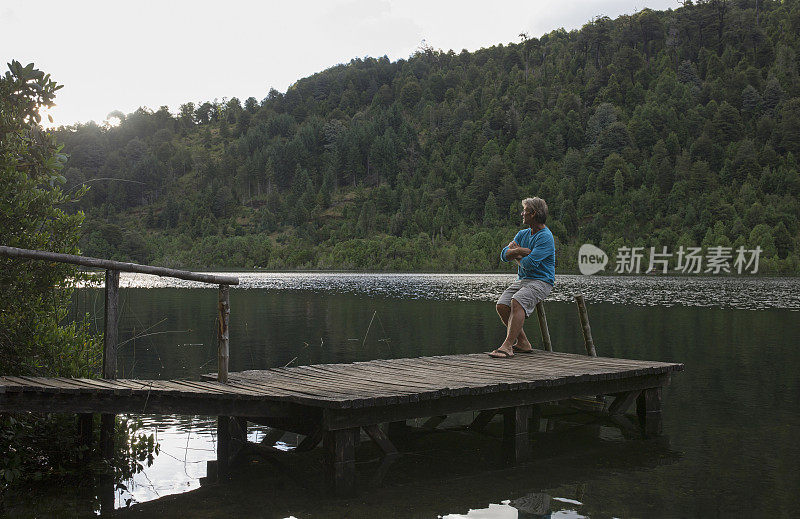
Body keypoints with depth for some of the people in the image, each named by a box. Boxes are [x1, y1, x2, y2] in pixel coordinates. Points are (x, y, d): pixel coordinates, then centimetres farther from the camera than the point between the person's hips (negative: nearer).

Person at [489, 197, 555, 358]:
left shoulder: (546, 237, -13)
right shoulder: (522, 234, 15)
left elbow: (529, 264, -21)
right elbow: (504, 254, 4)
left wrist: (515, 253, -2)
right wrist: (521, 251, -15)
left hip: (541, 281, -8)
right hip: (522, 280, 8)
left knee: (517, 302, -31)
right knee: (502, 305, -12)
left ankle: (507, 346, -33)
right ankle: (523, 343, -1)